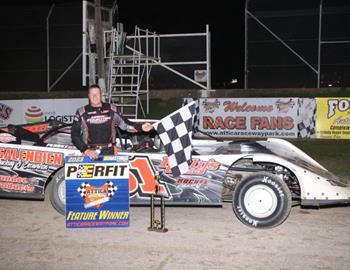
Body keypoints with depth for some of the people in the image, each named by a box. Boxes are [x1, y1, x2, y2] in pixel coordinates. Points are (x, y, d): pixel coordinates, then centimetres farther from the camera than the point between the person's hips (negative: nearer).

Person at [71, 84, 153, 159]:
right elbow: (75, 135, 1)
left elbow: (124, 124, 12)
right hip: (90, 153, -1)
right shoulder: (82, 113, 2)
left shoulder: (111, 110, 7)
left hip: (108, 152, 1)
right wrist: (86, 150, -10)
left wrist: (141, 127, -2)